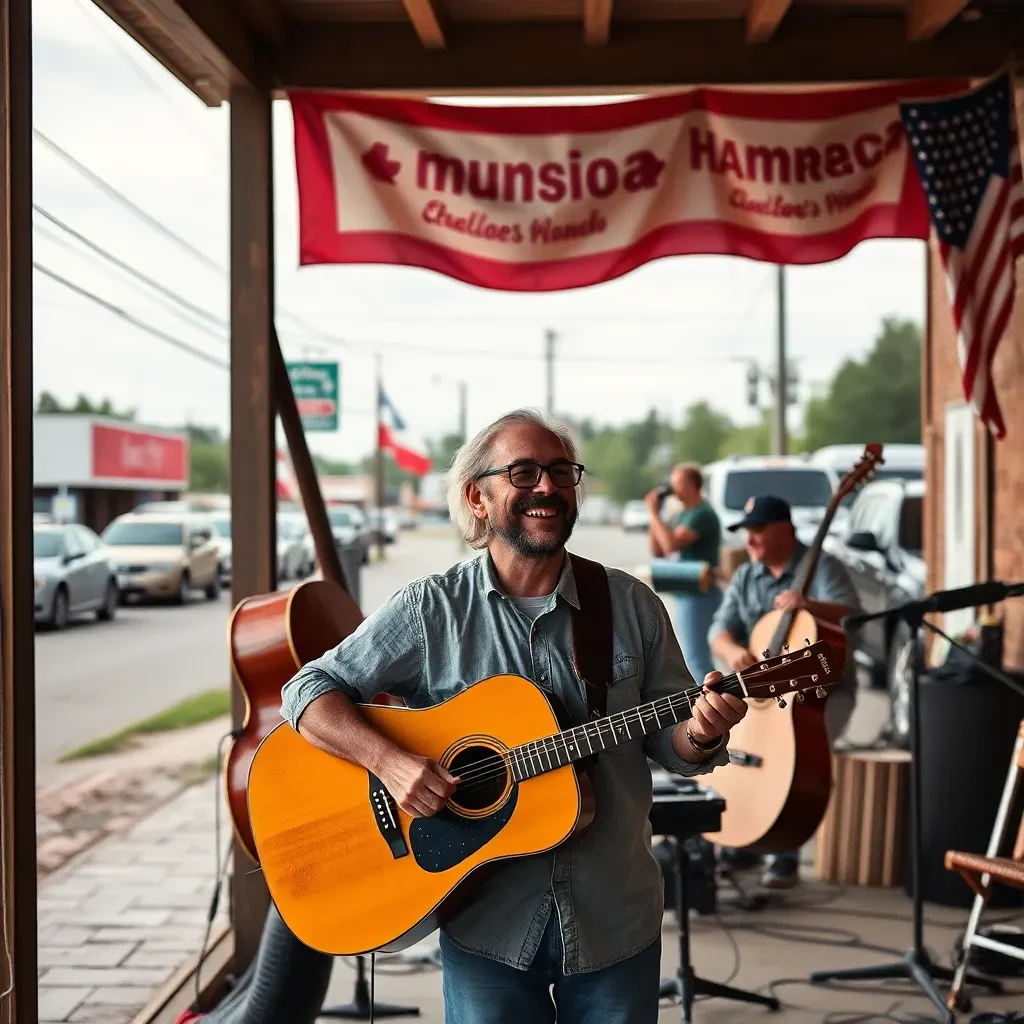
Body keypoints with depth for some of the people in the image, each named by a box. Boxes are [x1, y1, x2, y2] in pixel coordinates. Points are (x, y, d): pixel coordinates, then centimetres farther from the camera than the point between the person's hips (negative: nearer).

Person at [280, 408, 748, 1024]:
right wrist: (390, 761, -22)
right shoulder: (430, 609, -5)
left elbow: (669, 742, 5)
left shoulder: (632, 604, 0)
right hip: (487, 925, -2)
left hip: (617, 922, 2)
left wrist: (700, 734, -18)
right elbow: (310, 691, -6)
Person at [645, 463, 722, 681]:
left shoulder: (701, 514, -15)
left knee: (696, 659, -11)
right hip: (688, 594, 10)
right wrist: (655, 516, 5)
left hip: (698, 595, -10)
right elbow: (658, 551, 16)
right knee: (699, 657, 16)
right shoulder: (685, 514, 15)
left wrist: (654, 512, -17)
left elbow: (671, 544, -27)